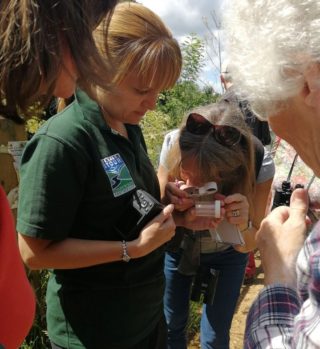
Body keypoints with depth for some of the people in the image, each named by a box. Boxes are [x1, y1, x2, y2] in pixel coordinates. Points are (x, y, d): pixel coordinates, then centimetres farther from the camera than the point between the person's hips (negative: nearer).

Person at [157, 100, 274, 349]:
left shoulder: (259, 167, -32)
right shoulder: (174, 145, -32)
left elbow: (249, 245, -19)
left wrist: (242, 227, -43)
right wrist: (166, 200, -41)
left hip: (225, 256, -1)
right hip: (177, 247, 1)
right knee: (171, 327, 17)